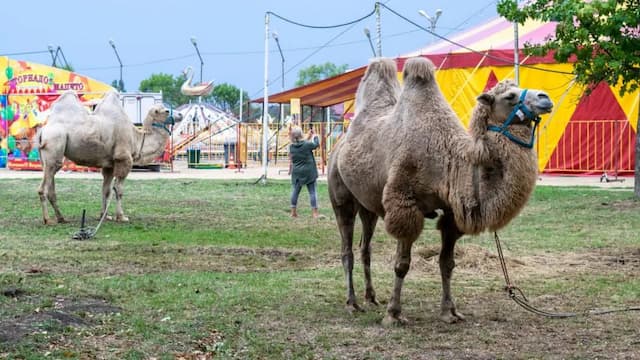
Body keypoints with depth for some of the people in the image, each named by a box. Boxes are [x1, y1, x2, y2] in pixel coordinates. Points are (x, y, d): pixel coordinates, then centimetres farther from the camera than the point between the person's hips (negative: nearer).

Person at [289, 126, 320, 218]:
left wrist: (308, 137, 20)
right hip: (309, 172, -3)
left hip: (296, 173, 3)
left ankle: (293, 212, 15)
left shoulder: (291, 147, -2)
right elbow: (316, 144, 5)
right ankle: (315, 213, 1)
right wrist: (314, 136, 23)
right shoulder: (307, 145, -14)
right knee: (312, 192, 2)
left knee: (295, 191, 12)